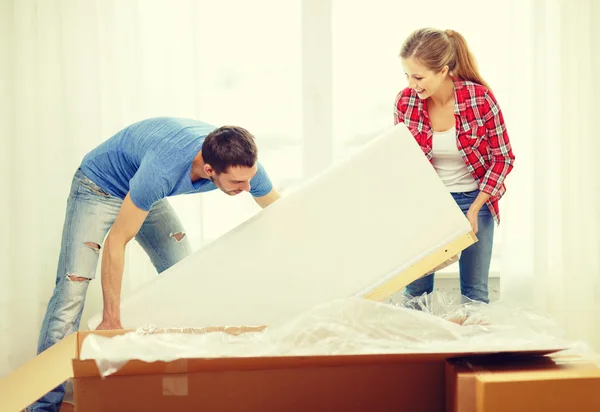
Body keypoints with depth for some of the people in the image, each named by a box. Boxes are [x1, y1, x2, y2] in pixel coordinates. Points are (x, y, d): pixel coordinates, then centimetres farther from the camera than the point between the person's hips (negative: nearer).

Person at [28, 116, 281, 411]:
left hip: (145, 192, 7)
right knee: (73, 286, -17)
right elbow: (116, 241, -34)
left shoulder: (243, 162, -24)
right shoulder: (163, 170, -43)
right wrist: (111, 320, -32)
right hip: (99, 186, -6)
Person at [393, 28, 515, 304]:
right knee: (416, 287, 2)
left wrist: (474, 209, -16)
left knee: (474, 290, 4)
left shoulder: (480, 98, -19)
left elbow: (503, 157, -9)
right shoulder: (405, 101, -12)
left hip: (473, 198, -2)